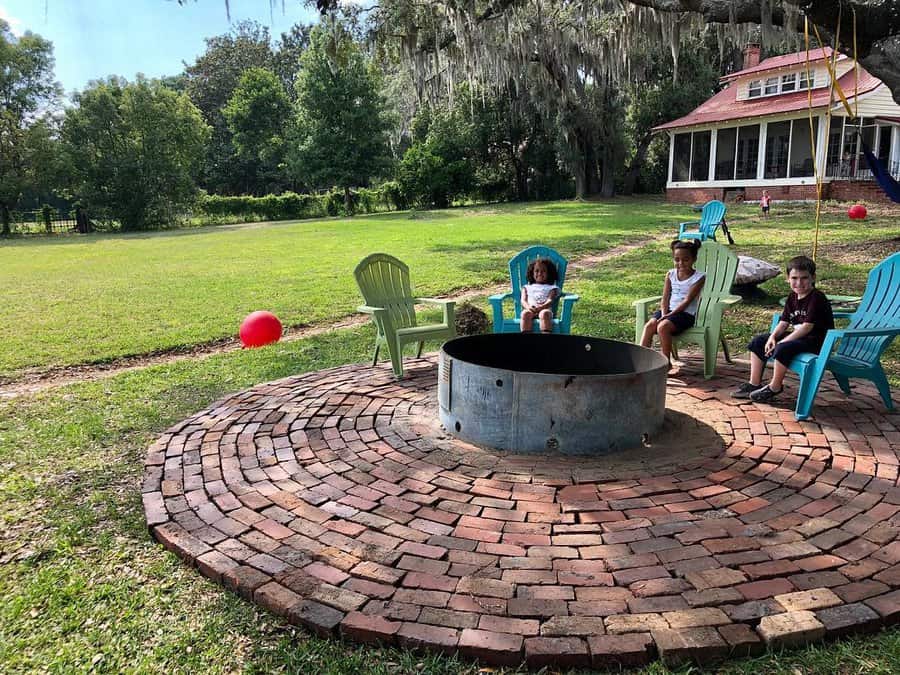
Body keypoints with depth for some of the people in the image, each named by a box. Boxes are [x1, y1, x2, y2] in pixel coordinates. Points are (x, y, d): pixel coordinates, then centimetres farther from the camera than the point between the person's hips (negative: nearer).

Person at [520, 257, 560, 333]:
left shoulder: (551, 288, 22)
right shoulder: (527, 287, 28)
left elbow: (550, 301, 3)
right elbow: (523, 300, 11)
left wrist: (542, 307, -21)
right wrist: (528, 307, -15)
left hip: (544, 309, -1)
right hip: (530, 310, 1)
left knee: (544, 313, -38)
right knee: (525, 313, -35)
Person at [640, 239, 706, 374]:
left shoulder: (698, 277, -5)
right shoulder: (671, 274, 10)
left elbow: (687, 300, -13)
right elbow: (665, 299, 6)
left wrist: (670, 315, -20)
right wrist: (664, 315, -12)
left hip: (686, 314, -5)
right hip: (668, 311, 5)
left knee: (663, 327, -30)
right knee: (649, 325, -24)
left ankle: (667, 363, -16)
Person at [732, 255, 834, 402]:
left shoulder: (817, 298, -19)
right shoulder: (793, 297, 7)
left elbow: (807, 327, -24)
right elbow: (784, 322, 6)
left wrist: (782, 342, -24)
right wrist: (772, 336, -13)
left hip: (816, 340, -9)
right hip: (797, 335, 9)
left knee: (783, 348, -35)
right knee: (758, 341, 4)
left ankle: (774, 387, -17)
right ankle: (754, 384, 5)